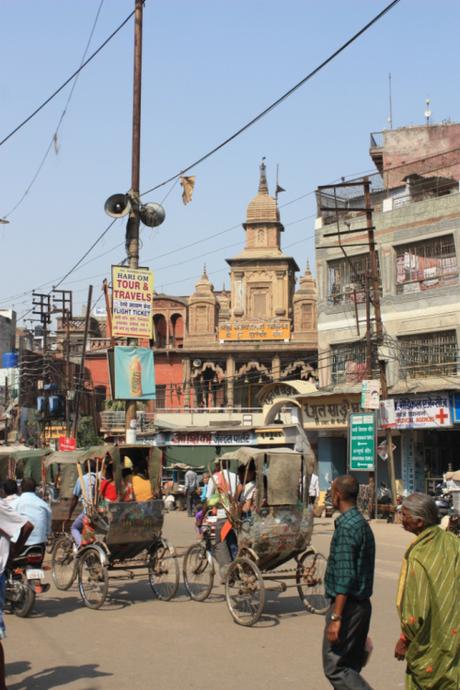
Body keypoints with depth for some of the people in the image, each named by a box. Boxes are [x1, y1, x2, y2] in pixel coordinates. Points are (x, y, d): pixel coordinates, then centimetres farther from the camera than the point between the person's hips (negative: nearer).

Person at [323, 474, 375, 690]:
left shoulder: (346, 526, -18)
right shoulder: (362, 523, 12)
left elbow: (345, 577, -24)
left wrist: (335, 617, -23)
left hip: (348, 605, -10)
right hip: (362, 604, 10)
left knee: (335, 667, -5)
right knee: (350, 666, 15)